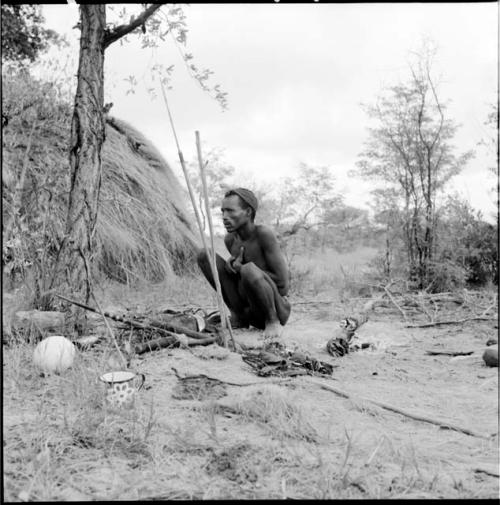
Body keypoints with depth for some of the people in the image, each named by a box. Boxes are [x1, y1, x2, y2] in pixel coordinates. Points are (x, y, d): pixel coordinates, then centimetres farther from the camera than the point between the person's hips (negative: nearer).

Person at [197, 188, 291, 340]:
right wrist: (231, 264, -9)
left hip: (277, 310, -6)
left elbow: (283, 284, -21)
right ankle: (238, 316, 1)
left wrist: (242, 269, -16)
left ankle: (273, 321, -9)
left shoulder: (264, 233, -20)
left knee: (248, 270, -37)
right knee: (204, 255, -7)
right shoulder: (230, 239, -1)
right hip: (250, 311, 6)